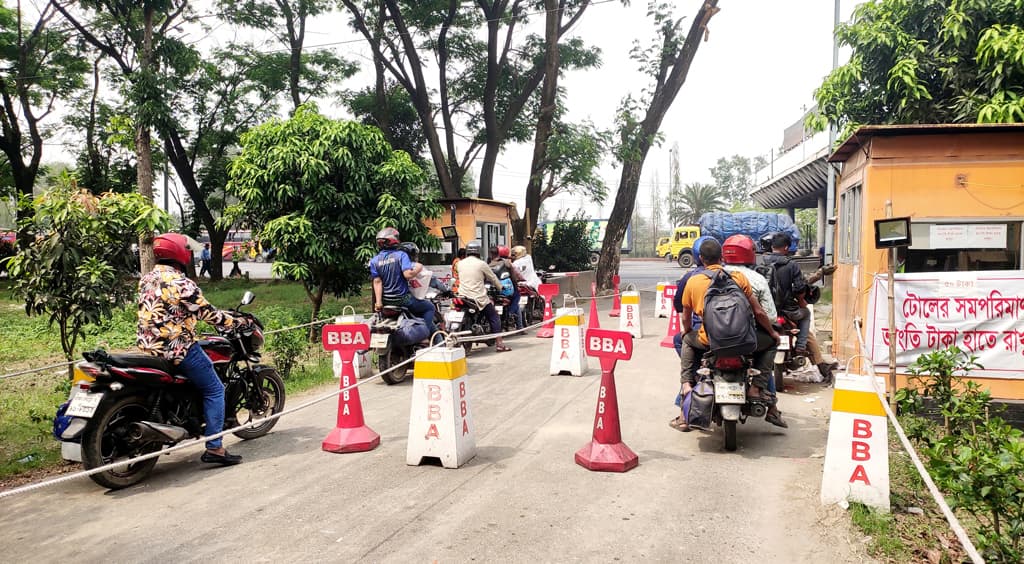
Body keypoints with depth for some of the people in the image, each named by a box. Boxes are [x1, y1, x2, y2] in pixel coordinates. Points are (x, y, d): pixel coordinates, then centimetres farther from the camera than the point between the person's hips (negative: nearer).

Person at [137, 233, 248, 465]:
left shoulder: (146, 280, 8)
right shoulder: (181, 283, -17)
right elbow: (208, 314, -15)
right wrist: (238, 322, -1)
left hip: (148, 345, 9)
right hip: (178, 348, -9)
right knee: (214, 389, 1)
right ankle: (214, 448, -2)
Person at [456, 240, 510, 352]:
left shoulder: (460, 263, 5)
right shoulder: (481, 264, -7)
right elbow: (493, 278, 4)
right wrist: (500, 287, 23)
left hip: (463, 296, 5)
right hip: (479, 298, -4)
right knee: (494, 318, 6)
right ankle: (499, 344, 2)